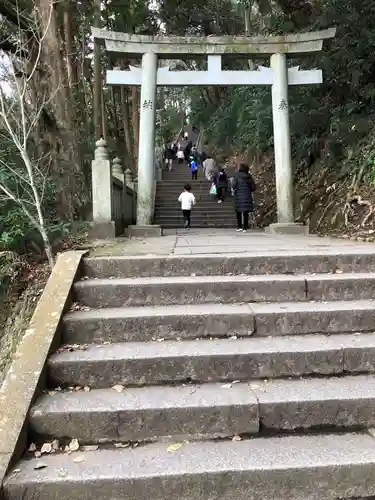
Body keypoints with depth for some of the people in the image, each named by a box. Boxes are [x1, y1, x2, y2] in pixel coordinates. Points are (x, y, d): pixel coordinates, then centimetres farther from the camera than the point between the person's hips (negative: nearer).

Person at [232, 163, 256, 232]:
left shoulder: (237, 176, -5)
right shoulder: (249, 177, 4)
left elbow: (233, 186, -12)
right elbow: (253, 187, 3)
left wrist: (234, 190, 9)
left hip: (239, 196, -2)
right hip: (247, 196, 2)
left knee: (238, 212, 10)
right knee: (246, 212, 5)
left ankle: (239, 226, 10)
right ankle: (245, 227, 3)